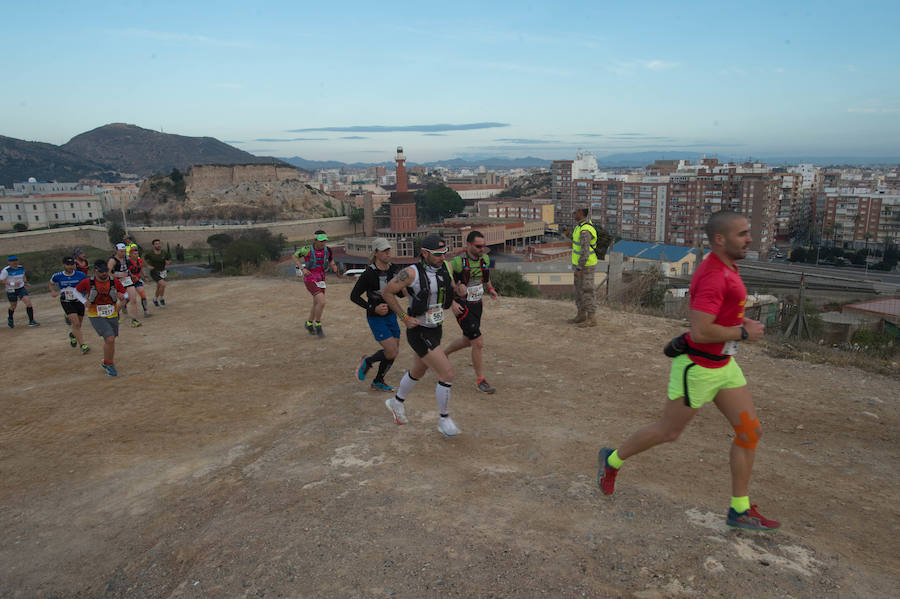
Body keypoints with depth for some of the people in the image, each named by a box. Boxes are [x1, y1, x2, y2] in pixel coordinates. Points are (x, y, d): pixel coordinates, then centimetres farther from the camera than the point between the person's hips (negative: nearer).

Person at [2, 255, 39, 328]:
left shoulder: (21, 268, 1)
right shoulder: (6, 270, -16)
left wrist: (25, 282, 5)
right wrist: (12, 284, -25)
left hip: (21, 289, 3)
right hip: (11, 290, -3)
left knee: (28, 303, -15)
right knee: (13, 306, 14)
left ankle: (31, 321, -11)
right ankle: (10, 318, 46)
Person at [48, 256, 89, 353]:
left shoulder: (80, 275, -9)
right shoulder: (58, 276, -6)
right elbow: (50, 283, 15)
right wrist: (53, 291, -3)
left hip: (79, 301, 2)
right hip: (66, 302, -2)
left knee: (78, 325, 15)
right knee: (76, 323, -17)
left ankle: (73, 334, 50)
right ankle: (82, 345, -14)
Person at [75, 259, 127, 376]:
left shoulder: (115, 282, -7)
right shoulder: (87, 282, -10)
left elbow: (125, 295, 3)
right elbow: (76, 291, 7)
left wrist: (123, 296, -21)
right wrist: (84, 301, -9)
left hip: (112, 316, 3)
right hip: (96, 317, -3)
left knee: (109, 341, 16)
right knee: (110, 339, -20)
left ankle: (106, 363, 41)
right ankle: (109, 364, 0)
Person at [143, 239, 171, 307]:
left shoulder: (164, 253, -6)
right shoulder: (150, 253, -12)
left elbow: (169, 260, 7)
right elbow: (144, 259, 6)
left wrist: (168, 262, -15)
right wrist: (148, 266, -6)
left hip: (162, 272, 4)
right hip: (154, 272, -4)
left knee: (159, 288, 16)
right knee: (163, 284, -23)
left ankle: (155, 299, 40)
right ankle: (161, 299, -4)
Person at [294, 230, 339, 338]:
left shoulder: (327, 250, -5)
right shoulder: (307, 249, -16)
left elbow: (332, 264, 8)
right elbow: (295, 257, -1)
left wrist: (334, 267, -15)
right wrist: (302, 268, -14)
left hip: (321, 279, 6)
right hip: (310, 279, -6)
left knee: (316, 304, 18)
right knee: (322, 302, -20)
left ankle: (309, 324, 42)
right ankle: (318, 325, 0)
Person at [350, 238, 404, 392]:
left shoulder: (394, 269, -1)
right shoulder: (369, 274, -18)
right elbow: (354, 296, -11)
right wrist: (373, 308, -21)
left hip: (391, 316, 6)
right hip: (376, 319, -6)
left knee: (394, 352, 10)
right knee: (392, 352, -12)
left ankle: (378, 382, 30)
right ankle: (367, 362, 16)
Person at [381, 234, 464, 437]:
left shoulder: (444, 268, -2)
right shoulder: (412, 272, -22)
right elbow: (386, 292, -12)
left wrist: (453, 303, 9)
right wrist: (404, 318, -15)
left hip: (435, 330, 8)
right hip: (419, 334, -8)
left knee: (418, 372, 26)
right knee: (447, 375, -11)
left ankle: (397, 402, 51)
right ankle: (444, 419, 10)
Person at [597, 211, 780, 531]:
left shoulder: (725, 267, 7)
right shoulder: (713, 276, -25)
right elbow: (700, 332, -31)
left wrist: (740, 319, 9)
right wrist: (743, 333, -18)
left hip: (723, 365, 9)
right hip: (698, 368, -9)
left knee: (750, 431, 7)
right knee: (667, 432, 7)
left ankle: (740, 510, 18)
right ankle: (613, 460, 30)